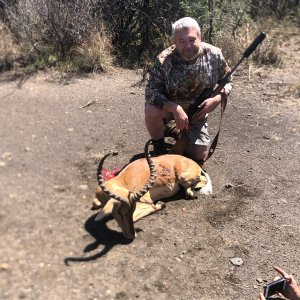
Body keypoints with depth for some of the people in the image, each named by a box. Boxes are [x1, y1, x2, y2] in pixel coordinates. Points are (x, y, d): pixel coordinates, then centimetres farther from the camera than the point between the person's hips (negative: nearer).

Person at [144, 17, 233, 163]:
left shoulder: (214, 55, -18)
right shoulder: (164, 60, -26)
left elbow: (227, 81, -3)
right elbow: (150, 91, -27)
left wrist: (217, 99, -23)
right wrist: (175, 108, -41)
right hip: (169, 106, -2)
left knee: (199, 156, -3)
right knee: (151, 111, -36)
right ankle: (159, 147, -4)